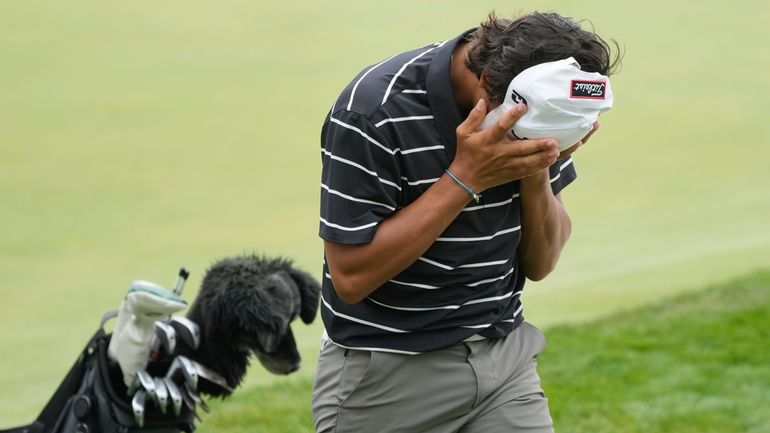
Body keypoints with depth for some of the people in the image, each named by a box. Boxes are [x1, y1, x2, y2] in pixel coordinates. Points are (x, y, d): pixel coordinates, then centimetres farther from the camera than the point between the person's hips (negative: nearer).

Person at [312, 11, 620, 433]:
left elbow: (540, 264, 2)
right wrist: (465, 177, -24)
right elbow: (351, 276, -21)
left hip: (506, 359, 4)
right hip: (388, 374, -4)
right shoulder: (375, 110, -20)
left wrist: (536, 175, -17)